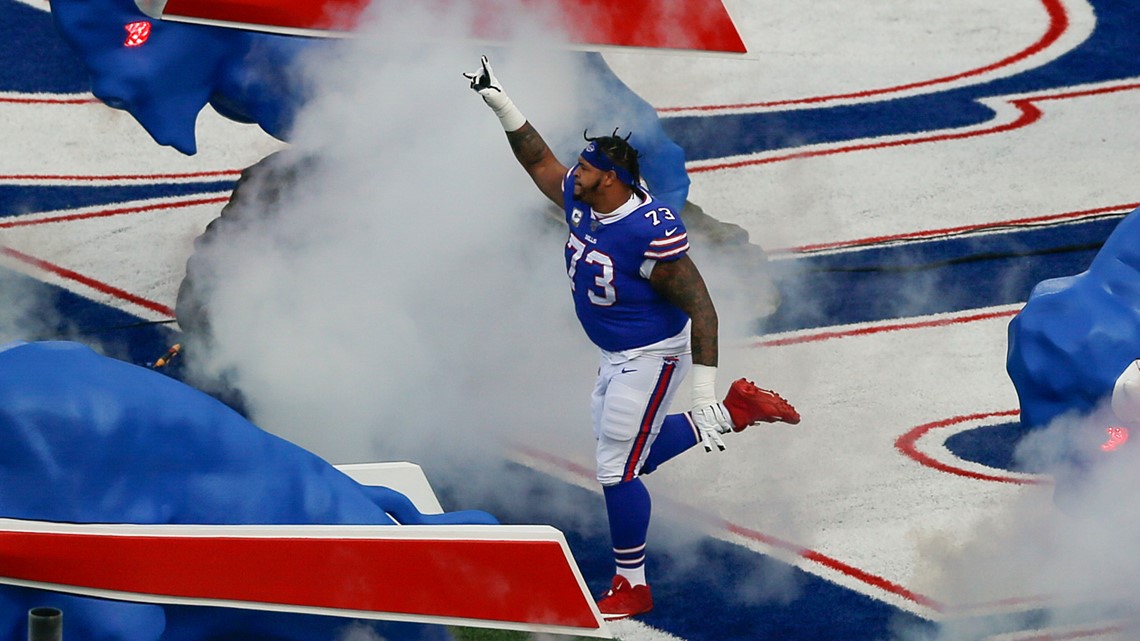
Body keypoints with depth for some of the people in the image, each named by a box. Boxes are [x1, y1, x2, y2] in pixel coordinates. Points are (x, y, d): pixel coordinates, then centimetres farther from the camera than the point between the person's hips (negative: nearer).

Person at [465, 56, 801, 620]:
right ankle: (738, 411, 30)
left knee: (617, 470, -3)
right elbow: (539, 161, 11)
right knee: (633, 452, 20)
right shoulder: (580, 202, -7)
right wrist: (501, 103, -1)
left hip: (653, 358, -9)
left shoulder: (653, 232, -30)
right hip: (616, 356, 9)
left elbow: (700, 308, -28)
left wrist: (703, 391, -30)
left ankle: (632, 587, 13)